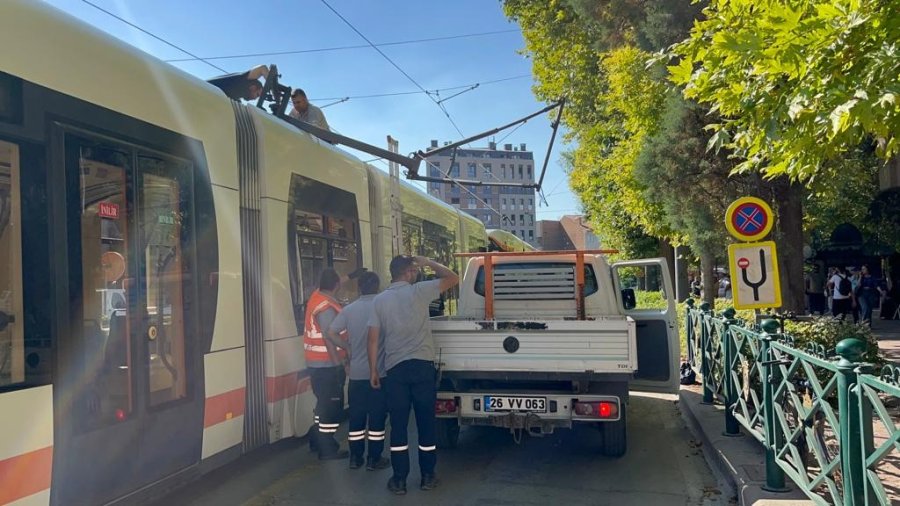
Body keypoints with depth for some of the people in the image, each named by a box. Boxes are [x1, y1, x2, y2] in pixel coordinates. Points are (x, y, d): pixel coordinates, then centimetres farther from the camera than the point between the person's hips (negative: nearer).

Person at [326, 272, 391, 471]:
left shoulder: (349, 309, 1)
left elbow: (331, 332, 1)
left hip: (357, 372, 3)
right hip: (379, 372, -3)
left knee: (356, 416, 12)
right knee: (377, 416, 5)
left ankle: (356, 457, 18)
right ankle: (374, 459, 9)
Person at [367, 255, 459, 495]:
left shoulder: (379, 300, 4)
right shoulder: (419, 291, -4)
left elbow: (373, 339, 4)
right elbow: (453, 278, 4)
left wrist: (373, 371, 11)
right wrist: (429, 262, 13)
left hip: (395, 369, 2)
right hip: (422, 366, -2)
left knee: (398, 425, 7)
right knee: (426, 422, 9)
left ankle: (399, 479, 12)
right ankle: (427, 476, 18)